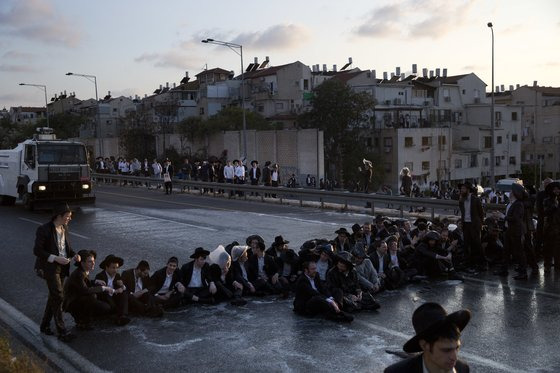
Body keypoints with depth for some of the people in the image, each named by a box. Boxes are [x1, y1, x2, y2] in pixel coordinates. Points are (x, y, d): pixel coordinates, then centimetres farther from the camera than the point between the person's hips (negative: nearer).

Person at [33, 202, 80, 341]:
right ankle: (62, 331, -6)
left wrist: (74, 255, -2)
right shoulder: (44, 230, -16)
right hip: (50, 267, -8)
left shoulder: (64, 229, 7)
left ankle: (45, 325, 30)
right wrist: (56, 258, -23)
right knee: (58, 296, -10)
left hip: (62, 267, 8)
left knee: (54, 296, 15)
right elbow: (37, 250, -16)